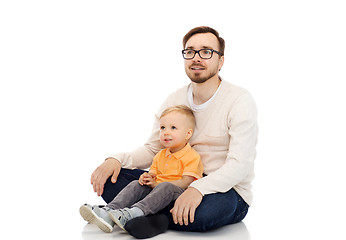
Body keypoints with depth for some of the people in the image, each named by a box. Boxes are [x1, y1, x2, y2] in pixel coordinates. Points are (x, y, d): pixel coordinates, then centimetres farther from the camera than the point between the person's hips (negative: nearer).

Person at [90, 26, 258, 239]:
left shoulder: (240, 100, -11)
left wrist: (199, 188, -39)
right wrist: (117, 159, -12)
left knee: (203, 211, -41)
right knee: (111, 177, -11)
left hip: (227, 191, -5)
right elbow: (152, 149, 10)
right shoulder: (174, 100, 8)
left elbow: (240, 165, -21)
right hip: (181, 185, 5)